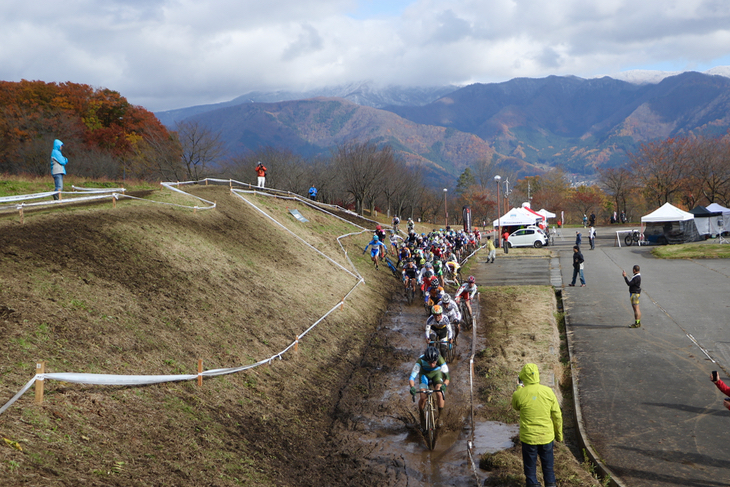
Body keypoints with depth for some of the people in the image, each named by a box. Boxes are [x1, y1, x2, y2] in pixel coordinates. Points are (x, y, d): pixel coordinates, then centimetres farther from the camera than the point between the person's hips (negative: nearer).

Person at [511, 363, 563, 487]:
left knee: (530, 467, 14)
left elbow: (515, 407, 8)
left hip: (528, 437, -2)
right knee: (548, 465, 20)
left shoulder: (519, 394, -16)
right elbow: (557, 415, -1)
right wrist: (559, 433, 13)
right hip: (547, 437, 2)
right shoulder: (548, 391, -9)